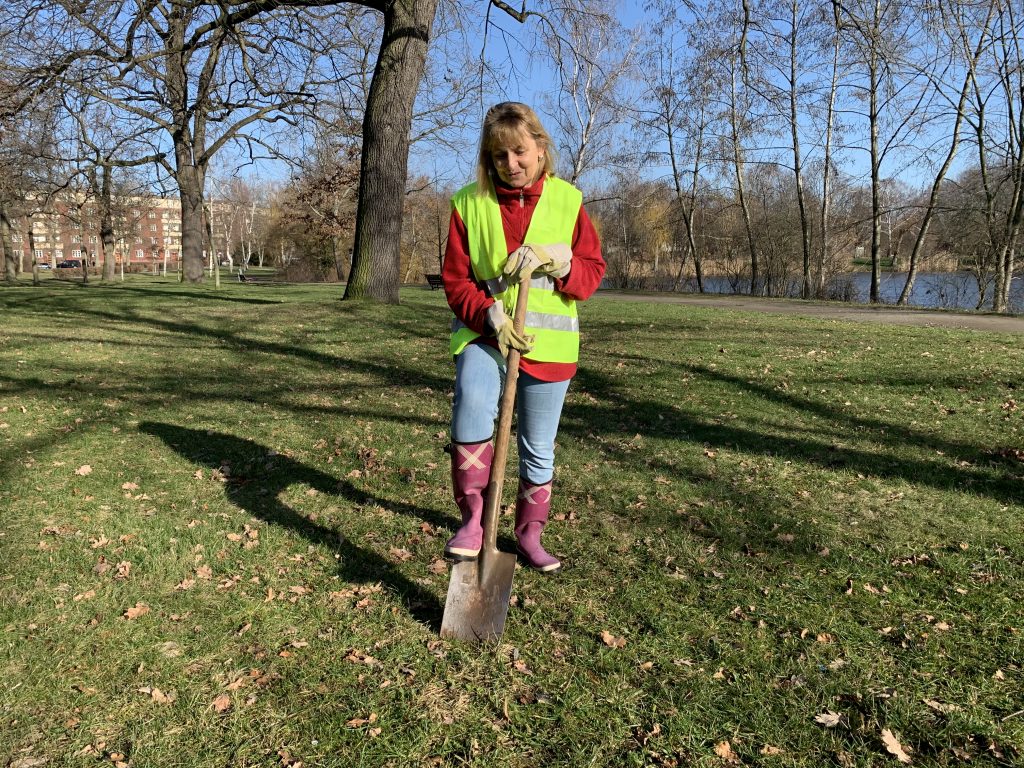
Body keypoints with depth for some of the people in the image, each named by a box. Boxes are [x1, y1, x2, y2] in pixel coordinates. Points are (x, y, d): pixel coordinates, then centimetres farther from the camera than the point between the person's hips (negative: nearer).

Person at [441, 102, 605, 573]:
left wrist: (554, 262, -18)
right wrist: (488, 314, -19)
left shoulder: (566, 200, 1)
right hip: (485, 332, -1)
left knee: (539, 449, 10)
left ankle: (529, 535, 31)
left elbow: (592, 270, 2)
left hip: (549, 340, 1)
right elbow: (455, 278, -1)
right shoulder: (469, 202, 0)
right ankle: (472, 519, -18)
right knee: (472, 403, -32)